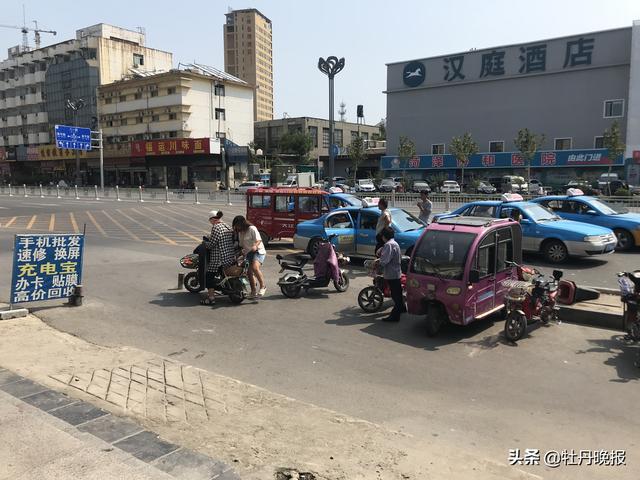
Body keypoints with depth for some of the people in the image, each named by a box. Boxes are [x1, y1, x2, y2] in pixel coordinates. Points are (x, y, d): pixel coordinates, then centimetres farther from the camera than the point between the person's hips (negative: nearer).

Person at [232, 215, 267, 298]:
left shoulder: (252, 229, -10)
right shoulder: (240, 232, 14)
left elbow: (259, 240, -19)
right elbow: (241, 245, 21)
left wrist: (255, 245, -37)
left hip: (258, 251, -8)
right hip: (248, 253, 8)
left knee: (255, 268, -30)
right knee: (250, 272, 4)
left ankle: (262, 286, -19)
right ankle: (253, 292, 13)